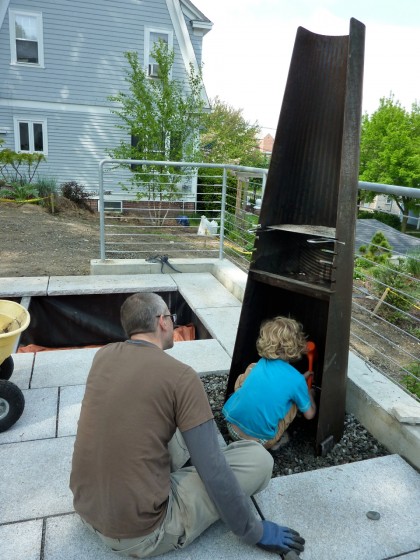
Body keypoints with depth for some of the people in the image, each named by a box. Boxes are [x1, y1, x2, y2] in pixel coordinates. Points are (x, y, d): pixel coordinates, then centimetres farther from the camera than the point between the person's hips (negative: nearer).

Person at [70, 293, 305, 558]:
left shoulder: (104, 356, 1)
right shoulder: (181, 376, -18)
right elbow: (214, 473, -16)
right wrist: (255, 532, 0)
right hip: (140, 534, -7)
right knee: (258, 457, -2)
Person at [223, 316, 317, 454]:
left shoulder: (262, 363, 0)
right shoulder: (297, 380, -11)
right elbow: (309, 414, 7)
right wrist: (309, 393, 26)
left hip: (232, 427, 3)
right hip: (259, 440, -2)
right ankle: (275, 442, 10)